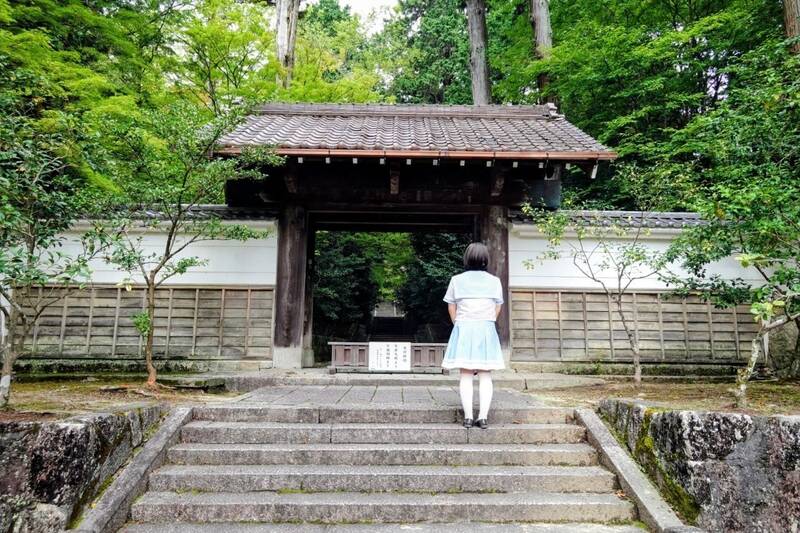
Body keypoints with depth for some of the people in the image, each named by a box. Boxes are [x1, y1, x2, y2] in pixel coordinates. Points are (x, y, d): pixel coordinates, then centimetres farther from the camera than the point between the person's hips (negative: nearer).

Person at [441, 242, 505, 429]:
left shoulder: (457, 280, 1)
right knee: (485, 376, 4)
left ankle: (468, 417, 0)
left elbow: (451, 307, 4)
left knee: (466, 375, 2)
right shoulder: (494, 281, 3)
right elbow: (497, 308, 8)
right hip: (487, 330, 0)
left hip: (463, 329, 0)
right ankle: (483, 417, 1)